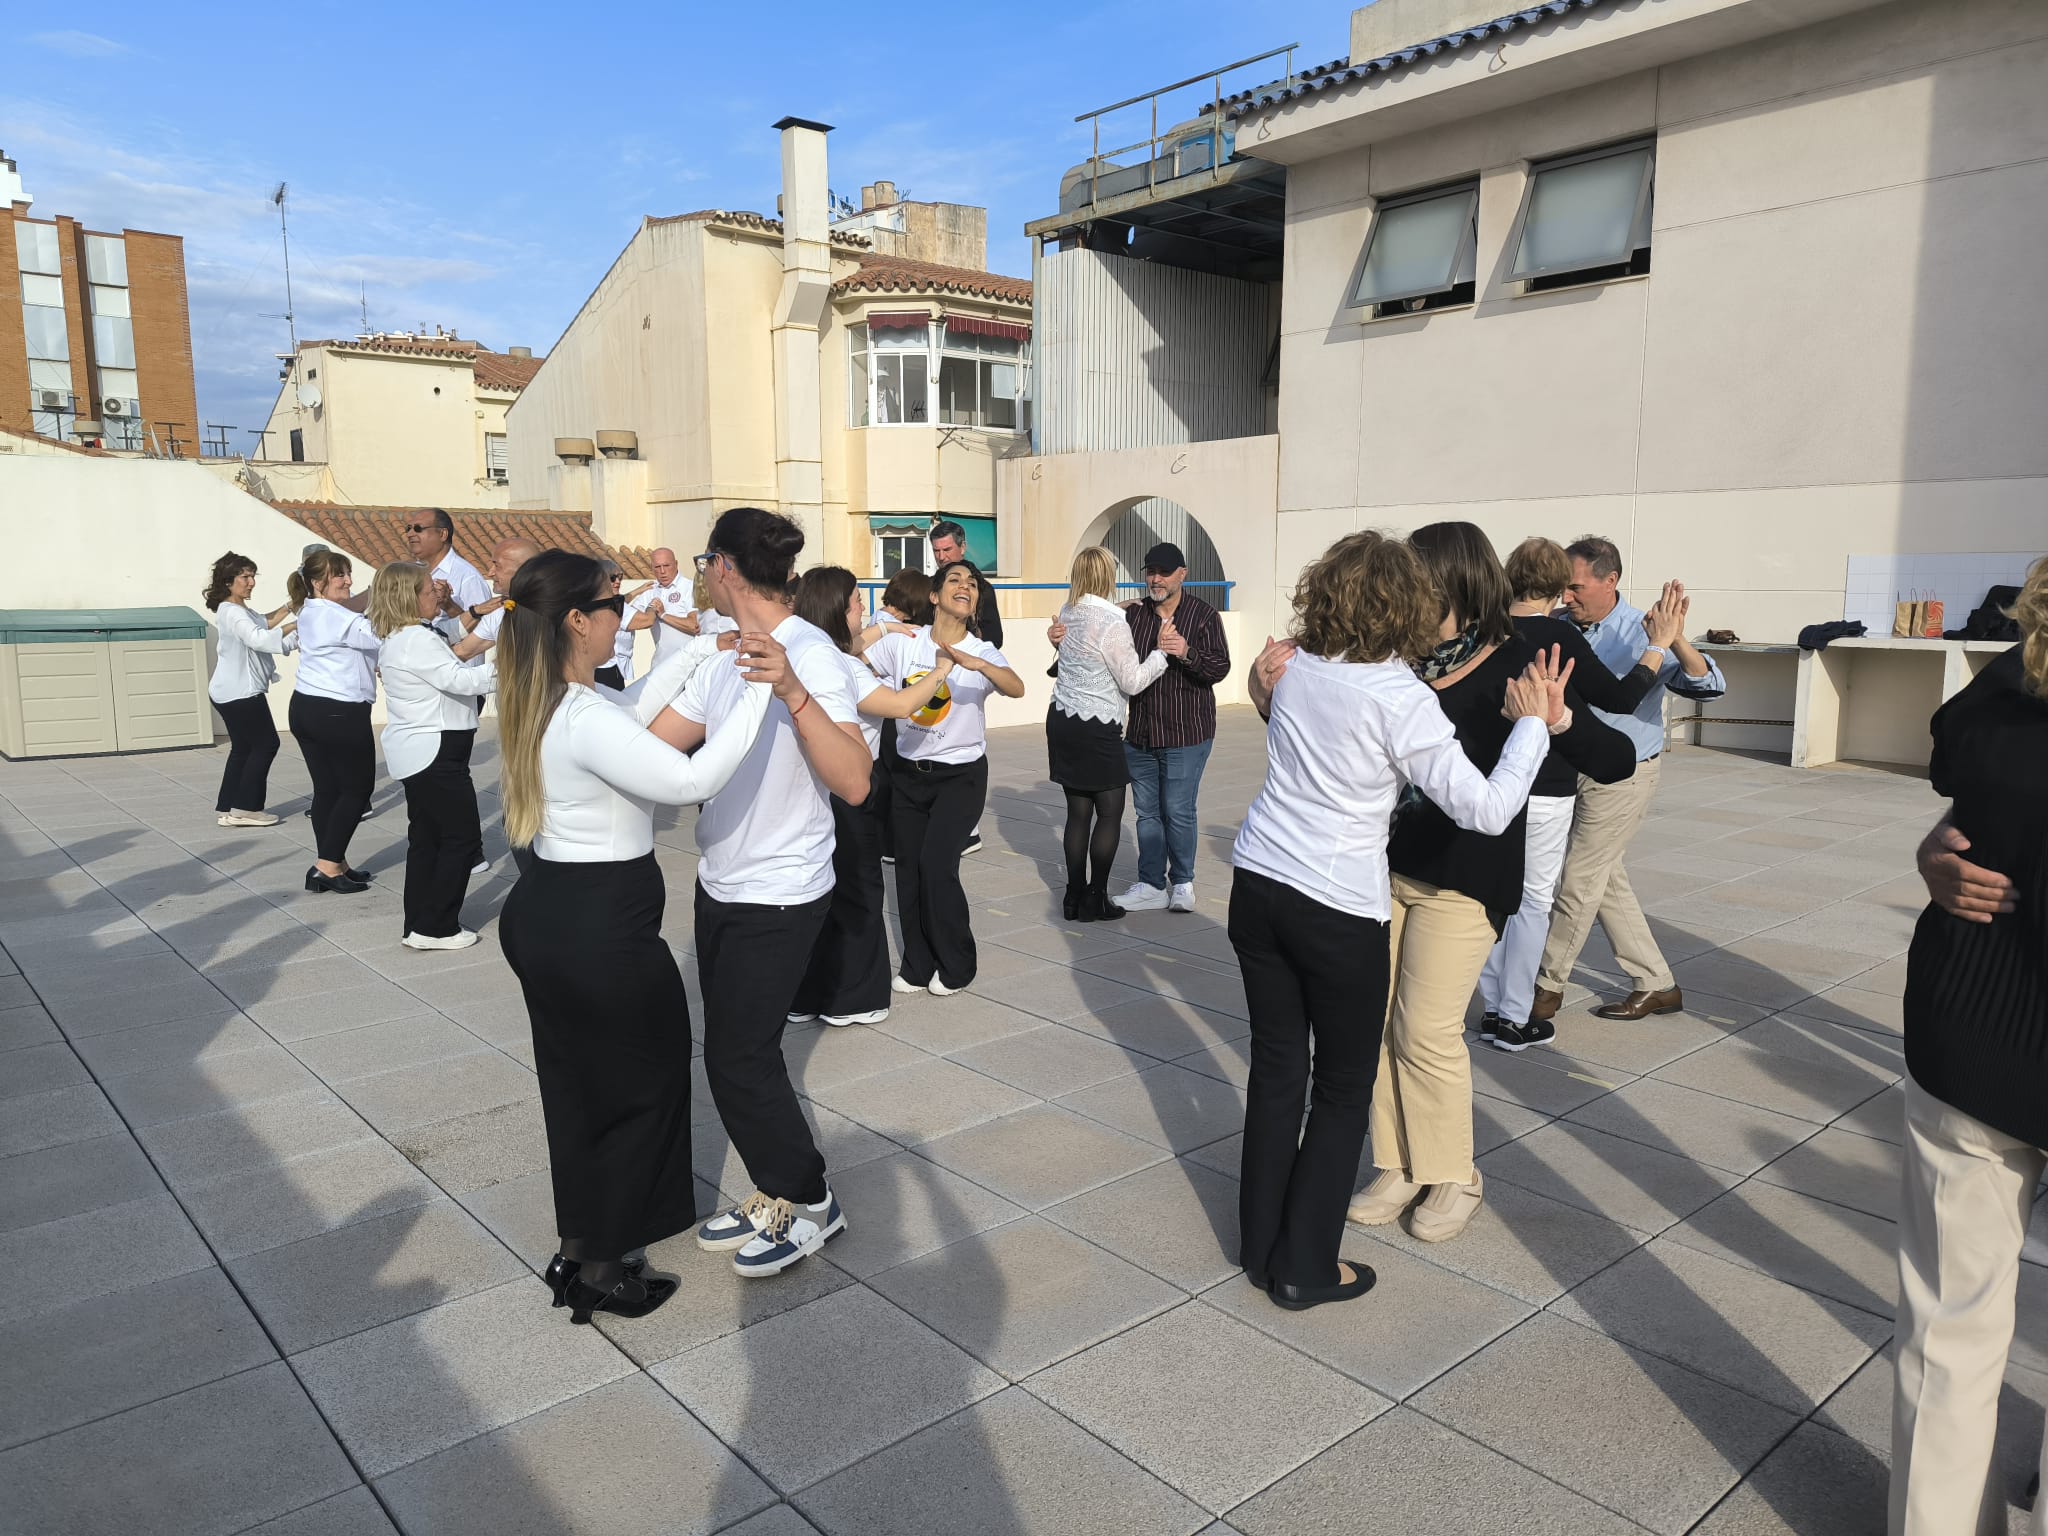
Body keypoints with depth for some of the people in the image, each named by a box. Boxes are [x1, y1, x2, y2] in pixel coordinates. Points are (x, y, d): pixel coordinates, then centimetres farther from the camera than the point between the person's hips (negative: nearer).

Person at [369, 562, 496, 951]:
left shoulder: (398, 639, 15)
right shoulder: (416, 640, -18)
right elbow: (459, 680, -25)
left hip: (419, 753, 10)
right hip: (434, 752, -10)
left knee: (425, 837, 13)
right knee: (463, 837, -3)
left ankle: (418, 924, 18)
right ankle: (436, 928, 0)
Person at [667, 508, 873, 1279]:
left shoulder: (810, 653, -18)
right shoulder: (722, 659, 8)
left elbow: (855, 782, -30)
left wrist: (792, 691, -40)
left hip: (779, 898, -8)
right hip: (721, 888, 8)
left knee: (740, 1061, -1)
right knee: (736, 1054, 15)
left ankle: (809, 1202, 19)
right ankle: (775, 1195, 31)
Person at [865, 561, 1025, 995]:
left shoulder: (983, 652, -8)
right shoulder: (903, 643, -4)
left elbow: (1017, 688, -27)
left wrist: (976, 663, -44)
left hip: (961, 775, -3)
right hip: (909, 772, 3)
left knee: (937, 865, -11)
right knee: (909, 867, 7)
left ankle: (956, 965, 11)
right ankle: (917, 963, 27)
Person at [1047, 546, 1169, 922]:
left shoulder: (1068, 613, 6)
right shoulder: (1112, 621, -16)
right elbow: (1132, 682, -11)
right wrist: (1164, 651, -3)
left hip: (1062, 719, 7)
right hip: (1096, 728, -7)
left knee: (1078, 810, 12)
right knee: (1110, 813, 5)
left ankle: (1075, 897, 16)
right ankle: (1096, 900, 8)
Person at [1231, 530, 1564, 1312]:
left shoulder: (1298, 666, 2)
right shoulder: (1400, 698, -16)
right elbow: (1488, 810, -15)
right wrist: (1533, 723, -6)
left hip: (1257, 885, 6)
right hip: (1338, 910, -6)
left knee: (1276, 1066, 16)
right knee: (1344, 1086, 12)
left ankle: (1262, 1246, 28)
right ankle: (1304, 1267, 19)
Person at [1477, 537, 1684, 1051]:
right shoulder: (1560, 636, -14)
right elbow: (1618, 698, -13)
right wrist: (1659, 645, -3)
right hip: (1544, 791, -5)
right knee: (1534, 899, 7)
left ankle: (1492, 1009, 22)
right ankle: (1515, 1019, 13)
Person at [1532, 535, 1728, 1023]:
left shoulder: (1642, 634, -18)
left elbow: (1710, 686, -25)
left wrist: (1674, 638, -41)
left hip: (1622, 777, -6)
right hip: (1572, 773, 6)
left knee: (1577, 884, 3)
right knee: (1607, 882, 15)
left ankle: (1548, 987, 20)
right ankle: (1656, 985, 28)